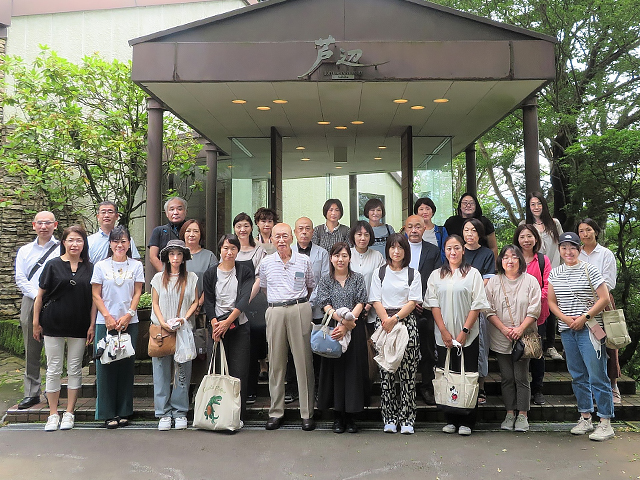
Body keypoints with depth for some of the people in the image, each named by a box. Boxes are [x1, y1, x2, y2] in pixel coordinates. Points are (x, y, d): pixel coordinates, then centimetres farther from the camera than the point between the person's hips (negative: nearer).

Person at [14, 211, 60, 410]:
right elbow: (20, 278, 6)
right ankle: (31, 393, 15)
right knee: (31, 351, 7)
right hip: (30, 303, 4)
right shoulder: (25, 251, 15)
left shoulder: (62, 249, 3)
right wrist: (38, 297, -8)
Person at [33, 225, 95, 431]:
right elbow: (40, 296, 2)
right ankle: (53, 414, 17)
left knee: (75, 369, 7)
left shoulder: (89, 268, 4)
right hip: (54, 324, -1)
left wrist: (92, 325, 0)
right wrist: (36, 323, 0)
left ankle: (69, 413, 18)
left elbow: (93, 299, 5)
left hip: (79, 326, 1)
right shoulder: (53, 265, 0)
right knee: (54, 370, 5)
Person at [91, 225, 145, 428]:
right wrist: (108, 316, -8)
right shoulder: (101, 266, 4)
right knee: (106, 367, 0)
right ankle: (108, 414, 9)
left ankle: (124, 412, 13)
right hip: (105, 323, -1)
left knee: (126, 366, 3)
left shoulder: (136, 266, 7)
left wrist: (128, 315, -8)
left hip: (129, 323, 1)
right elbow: (96, 295, 3)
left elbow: (137, 294, 4)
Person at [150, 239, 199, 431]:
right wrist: (163, 323, -7)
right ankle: (163, 413, 10)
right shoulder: (158, 278, 8)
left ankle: (180, 412, 12)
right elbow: (155, 303, 7)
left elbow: (195, 302, 8)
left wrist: (184, 318, -9)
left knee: (182, 372, 1)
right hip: (161, 329, 0)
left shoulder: (191, 278, 8)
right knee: (162, 372, 1)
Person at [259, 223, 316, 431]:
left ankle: (307, 413, 6)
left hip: (300, 310, -1)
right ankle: (276, 412, 14)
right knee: (276, 362, 4)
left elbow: (311, 287, 18)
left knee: (303, 361, -1)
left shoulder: (304, 261, 6)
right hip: (275, 312, 2)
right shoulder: (266, 263, 9)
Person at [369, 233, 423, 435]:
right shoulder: (379, 273, 12)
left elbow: (413, 301, 1)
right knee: (386, 373, 1)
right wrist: (386, 320, -11)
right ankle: (389, 418, 9)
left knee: (408, 373, -3)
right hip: (383, 323, 1)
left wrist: (395, 318, -12)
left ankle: (406, 419, 4)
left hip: (407, 322, -1)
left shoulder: (413, 274, 10)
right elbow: (376, 300, 4)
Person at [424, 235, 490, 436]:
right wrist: (444, 331, -6)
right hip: (443, 336, 2)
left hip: (468, 336, -2)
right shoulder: (436, 275, 9)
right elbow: (433, 304, 3)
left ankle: (466, 422, 11)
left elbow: (477, 305, -3)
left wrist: (464, 331, -10)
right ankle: (450, 420, 16)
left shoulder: (473, 274, 2)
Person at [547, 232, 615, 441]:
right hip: (567, 330, 5)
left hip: (589, 329, -5)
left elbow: (604, 298, -7)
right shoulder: (555, 273, 9)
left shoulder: (589, 270, -4)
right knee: (578, 376, 12)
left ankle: (605, 423, 5)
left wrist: (584, 318, -14)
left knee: (597, 376, -4)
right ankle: (585, 418, 23)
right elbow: (551, 302, 11)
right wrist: (566, 319, -5)